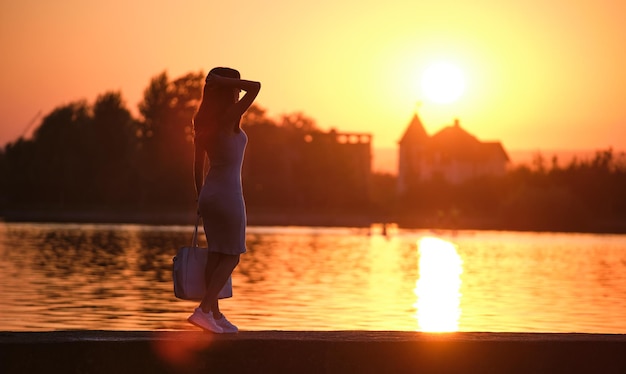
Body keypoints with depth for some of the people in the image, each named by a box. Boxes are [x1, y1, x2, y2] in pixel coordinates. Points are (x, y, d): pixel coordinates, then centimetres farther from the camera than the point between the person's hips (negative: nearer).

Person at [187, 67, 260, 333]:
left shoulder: (202, 124, 7)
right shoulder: (230, 119, -14)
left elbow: (198, 166, 12)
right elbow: (255, 87, -18)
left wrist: (200, 199, 20)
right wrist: (223, 81, -12)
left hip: (209, 192, 7)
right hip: (228, 194, -7)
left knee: (215, 255, 12)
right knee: (231, 256, 1)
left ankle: (215, 314, 16)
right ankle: (203, 309, -9)